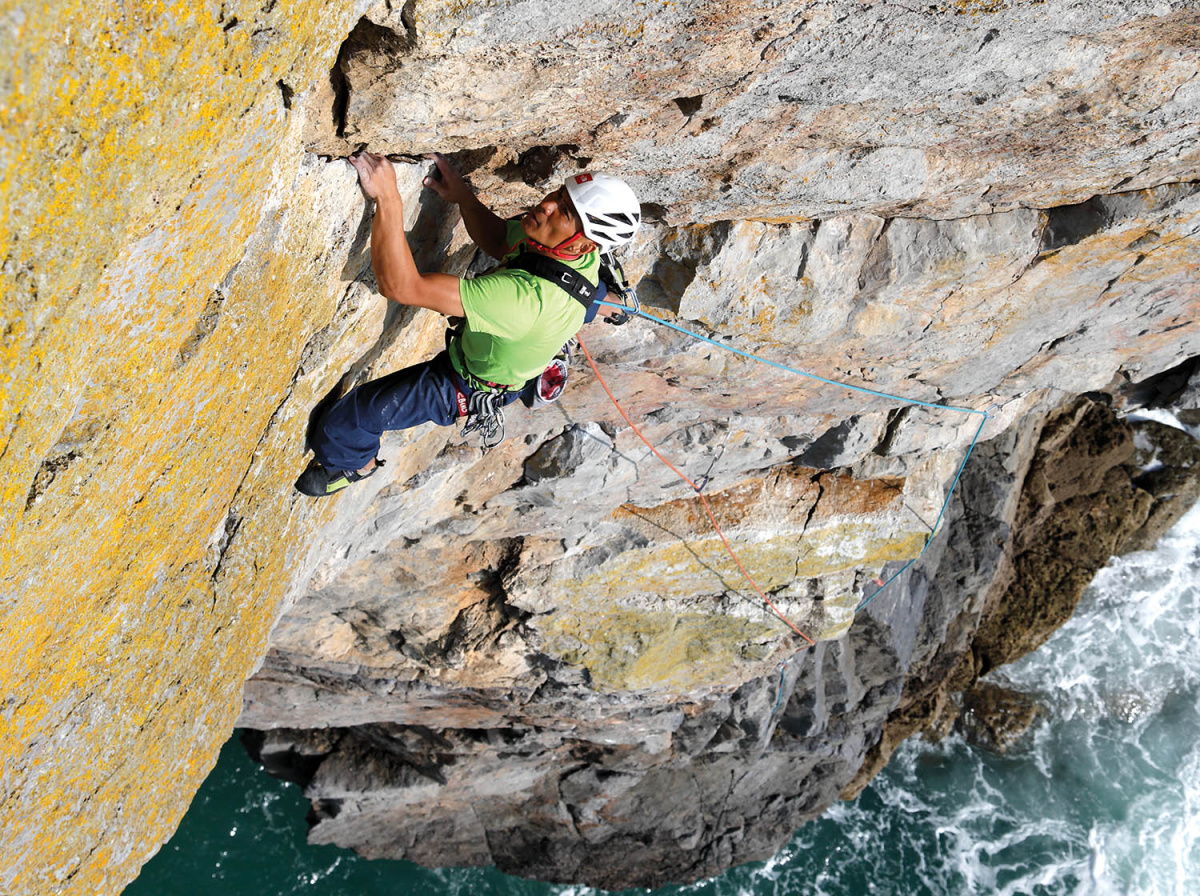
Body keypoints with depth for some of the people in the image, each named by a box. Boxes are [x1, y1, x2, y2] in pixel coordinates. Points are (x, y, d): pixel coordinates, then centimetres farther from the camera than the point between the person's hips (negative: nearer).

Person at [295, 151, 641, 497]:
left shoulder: (530, 295, -49)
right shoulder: (581, 250, -24)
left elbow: (401, 286, -49)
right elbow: (497, 240, -1)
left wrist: (387, 199, -50)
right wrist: (461, 194, -17)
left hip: (465, 387, -7)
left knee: (345, 422, 5)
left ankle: (359, 463, 37)